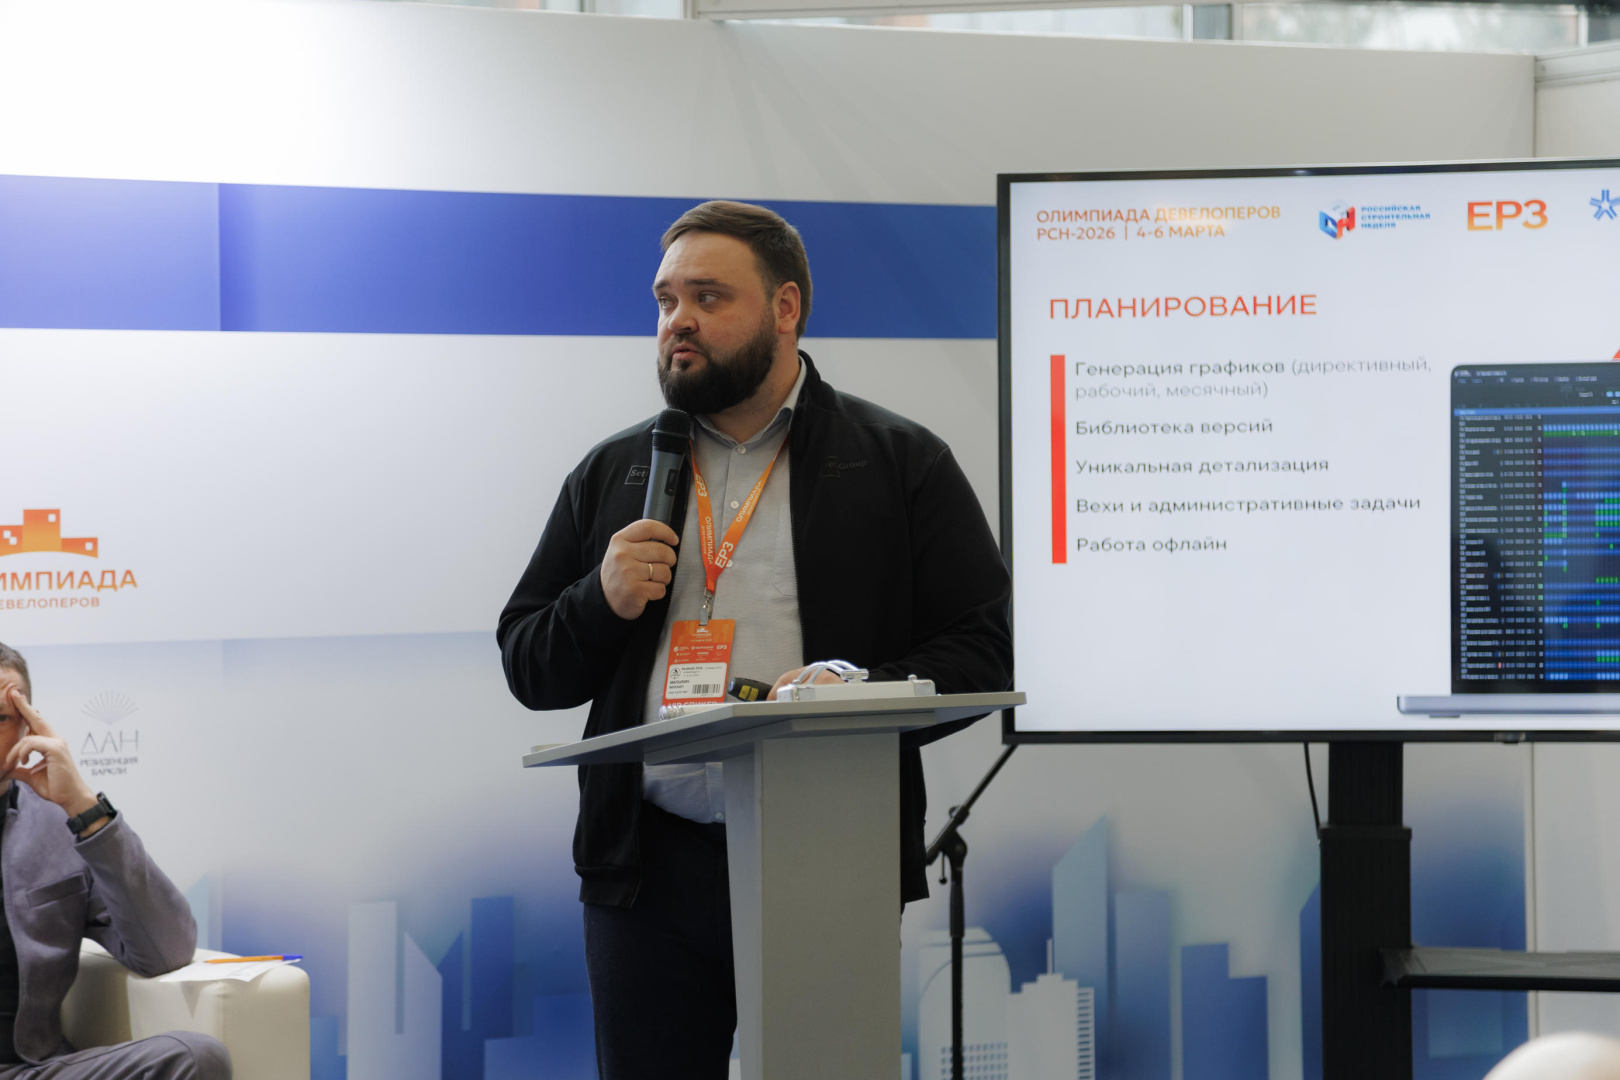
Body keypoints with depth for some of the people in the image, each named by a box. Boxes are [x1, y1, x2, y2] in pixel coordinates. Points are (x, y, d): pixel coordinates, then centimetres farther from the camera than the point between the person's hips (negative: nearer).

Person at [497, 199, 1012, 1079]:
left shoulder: (900, 465, 6)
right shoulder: (612, 476, 16)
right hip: (649, 869, 3)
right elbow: (527, 668, 17)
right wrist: (601, 602, -4)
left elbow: (981, 651, 0)